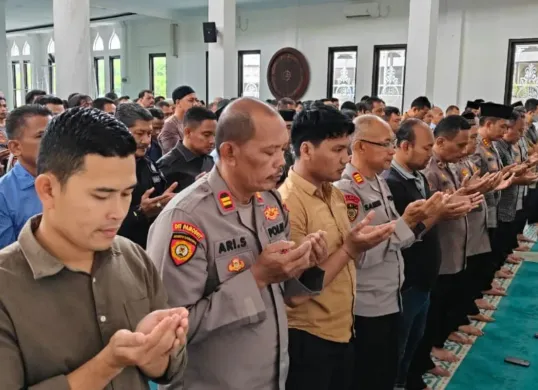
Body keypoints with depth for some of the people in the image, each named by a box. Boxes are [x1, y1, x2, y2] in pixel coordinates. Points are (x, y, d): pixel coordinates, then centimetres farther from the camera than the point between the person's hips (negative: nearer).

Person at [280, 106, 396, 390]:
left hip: (343, 329, 8)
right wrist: (350, 248, -24)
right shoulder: (288, 203, -21)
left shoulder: (334, 194, 6)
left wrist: (360, 243, -6)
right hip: (308, 337, -8)